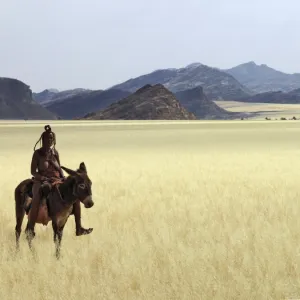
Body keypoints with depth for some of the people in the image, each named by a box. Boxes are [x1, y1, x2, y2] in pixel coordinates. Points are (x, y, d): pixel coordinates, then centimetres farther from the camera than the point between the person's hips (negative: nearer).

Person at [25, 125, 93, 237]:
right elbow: (33, 172, -5)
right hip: (42, 181, -5)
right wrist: (46, 178, -17)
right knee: (37, 198, -38)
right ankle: (30, 227, -30)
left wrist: (64, 178, -1)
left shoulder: (55, 152, 12)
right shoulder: (38, 153, -2)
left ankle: (79, 228, -4)